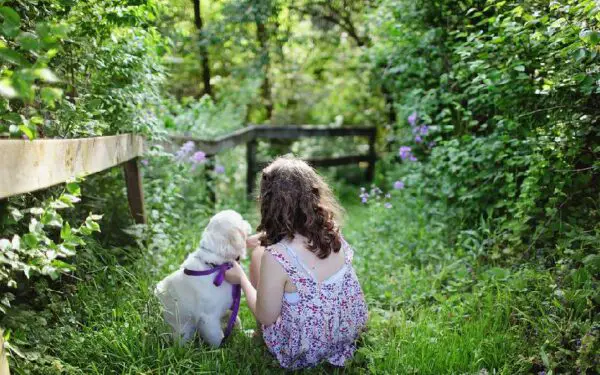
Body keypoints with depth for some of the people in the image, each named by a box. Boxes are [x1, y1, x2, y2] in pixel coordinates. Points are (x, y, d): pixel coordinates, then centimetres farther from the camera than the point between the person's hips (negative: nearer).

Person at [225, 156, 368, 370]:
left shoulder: (276, 257, -31)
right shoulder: (330, 231, -12)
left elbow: (265, 317, -15)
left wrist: (241, 278, 0)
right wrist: (260, 239, 22)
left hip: (306, 352, -5)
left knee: (258, 255, 10)